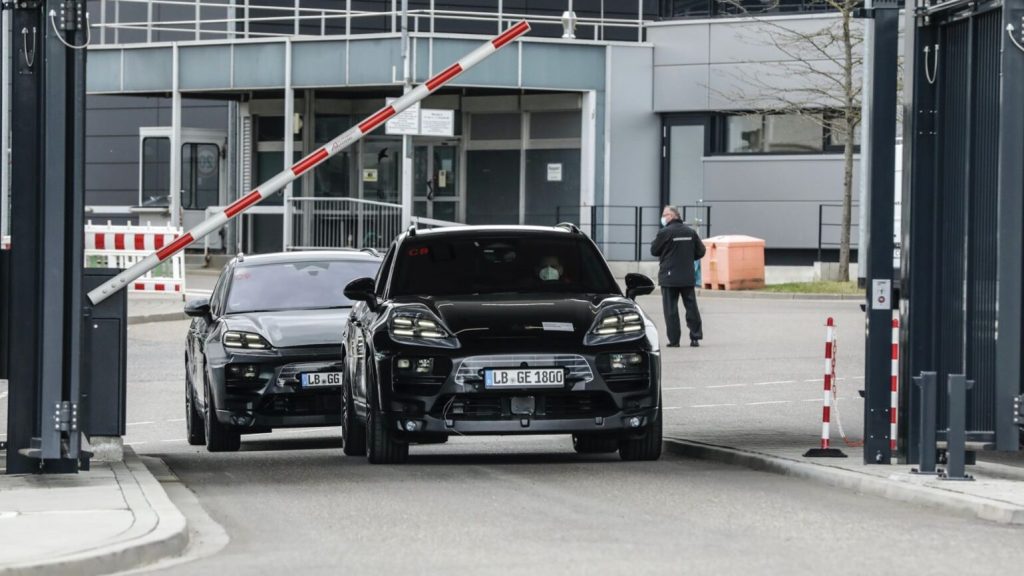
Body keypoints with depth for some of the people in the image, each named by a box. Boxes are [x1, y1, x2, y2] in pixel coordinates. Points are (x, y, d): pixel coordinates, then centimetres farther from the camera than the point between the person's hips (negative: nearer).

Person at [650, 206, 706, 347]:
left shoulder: (664, 233, -11)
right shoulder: (691, 232, 5)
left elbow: (654, 251, -3)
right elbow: (700, 251, 8)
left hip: (669, 277, -4)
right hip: (688, 277, 4)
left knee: (671, 309, 1)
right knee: (691, 306, 9)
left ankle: (674, 340, -1)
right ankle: (695, 337, 7)